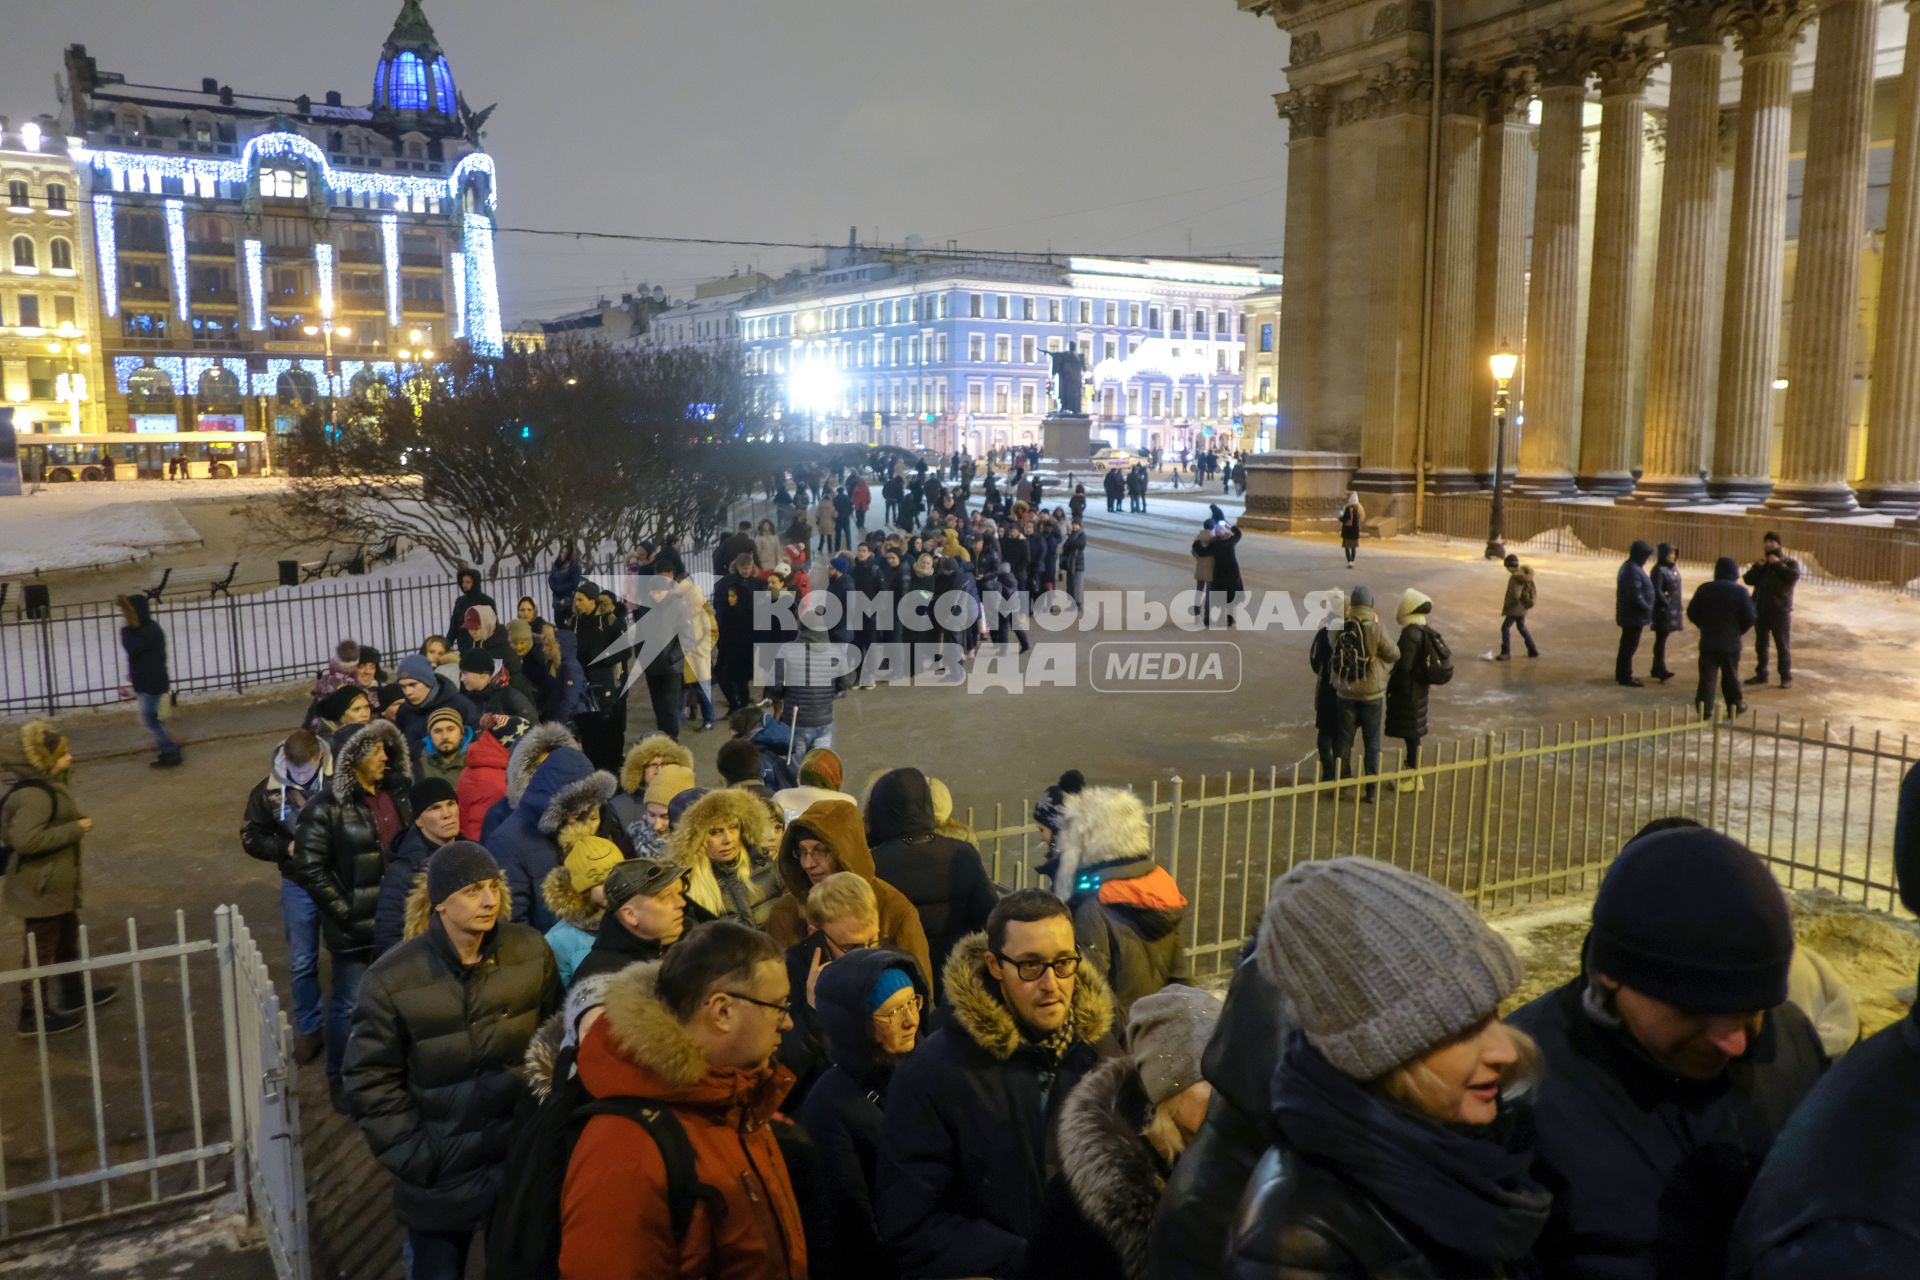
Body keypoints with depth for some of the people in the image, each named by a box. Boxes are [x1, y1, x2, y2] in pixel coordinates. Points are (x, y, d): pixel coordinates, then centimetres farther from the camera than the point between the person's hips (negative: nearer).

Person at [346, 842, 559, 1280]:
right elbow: (371, 1083, -10)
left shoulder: (531, 951, -8)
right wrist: (417, 1158, -12)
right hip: (440, 1179, -2)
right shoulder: (393, 979, -16)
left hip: (523, 1161, 2)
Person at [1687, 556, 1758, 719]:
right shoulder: (1739, 592, -9)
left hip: (1708, 642, 1)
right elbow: (1750, 617, -9)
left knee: (1707, 676, 3)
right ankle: (1735, 706, 22)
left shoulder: (1704, 589, -2)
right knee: (1731, 676, 12)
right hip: (1731, 643, -1)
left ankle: (1705, 709, 0)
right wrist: (1738, 630, 8)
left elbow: (1691, 613, 1)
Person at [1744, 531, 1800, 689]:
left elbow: (1794, 576, -20)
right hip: (1761, 609, 5)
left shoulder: (1789, 562, 0)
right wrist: (1758, 566, -11)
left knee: (1782, 645, -5)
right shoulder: (1761, 563, 14)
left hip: (1780, 610, -5)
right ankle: (1761, 674, 20)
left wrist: (1778, 563, -18)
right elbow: (1748, 579, 2)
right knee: (1760, 644, 11)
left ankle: (1786, 677, -1)